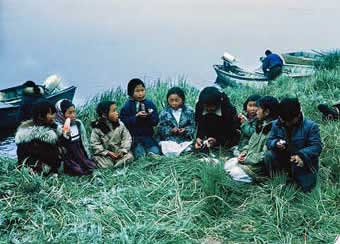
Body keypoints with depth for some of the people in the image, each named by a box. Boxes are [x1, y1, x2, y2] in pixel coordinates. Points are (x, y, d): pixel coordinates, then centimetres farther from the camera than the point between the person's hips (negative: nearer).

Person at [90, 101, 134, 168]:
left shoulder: (120, 125, -2)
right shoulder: (97, 128, -10)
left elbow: (127, 138, 0)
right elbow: (95, 144, -10)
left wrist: (122, 151, -15)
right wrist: (108, 153, -18)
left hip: (119, 152, 2)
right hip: (105, 154, -2)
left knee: (129, 156, -22)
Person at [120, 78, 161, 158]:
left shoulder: (150, 104, 8)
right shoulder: (127, 106, -1)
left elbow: (156, 121, 4)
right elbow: (124, 122, -10)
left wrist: (150, 115, -16)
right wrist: (136, 116, -18)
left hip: (148, 136, 2)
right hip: (134, 137, -2)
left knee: (155, 152, -18)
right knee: (140, 155, -22)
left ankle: (151, 154, 2)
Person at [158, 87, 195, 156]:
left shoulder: (189, 111, 4)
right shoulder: (164, 113, 4)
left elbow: (193, 126, 6)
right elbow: (161, 129, 2)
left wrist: (186, 130, -14)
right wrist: (171, 130, -16)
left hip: (185, 139, 1)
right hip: (169, 139, -1)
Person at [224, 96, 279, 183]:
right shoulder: (261, 125, 11)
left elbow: (265, 155, -25)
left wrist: (247, 159, -17)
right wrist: (244, 152, 1)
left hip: (259, 166, -10)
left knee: (235, 173, -18)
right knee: (227, 165, 2)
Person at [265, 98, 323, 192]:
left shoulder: (310, 126, -16)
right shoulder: (276, 124, -4)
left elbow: (317, 146, -20)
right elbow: (269, 141, -3)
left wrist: (301, 155, -37)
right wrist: (276, 143, -30)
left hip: (303, 163, -2)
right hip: (284, 159, 2)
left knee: (306, 188, -20)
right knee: (269, 155, -24)